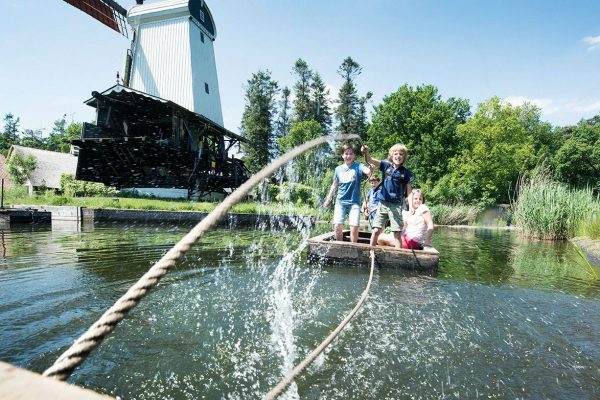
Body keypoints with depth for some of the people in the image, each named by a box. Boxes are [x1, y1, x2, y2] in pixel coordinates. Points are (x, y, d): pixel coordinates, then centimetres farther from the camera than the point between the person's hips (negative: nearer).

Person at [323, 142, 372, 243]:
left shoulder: (358, 166, -4)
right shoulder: (338, 169, 6)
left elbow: (368, 171, -25)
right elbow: (334, 185, 17)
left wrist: (371, 169, -49)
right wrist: (328, 200, 19)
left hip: (354, 202, -2)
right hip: (340, 202, 3)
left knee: (354, 227, -8)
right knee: (337, 226, -6)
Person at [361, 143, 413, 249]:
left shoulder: (406, 172, 1)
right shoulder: (386, 165, 5)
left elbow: (409, 191, -1)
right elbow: (371, 160, -10)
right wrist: (366, 152, -31)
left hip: (396, 205, -1)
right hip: (383, 203, 2)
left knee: (397, 233, 0)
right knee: (376, 230, 1)